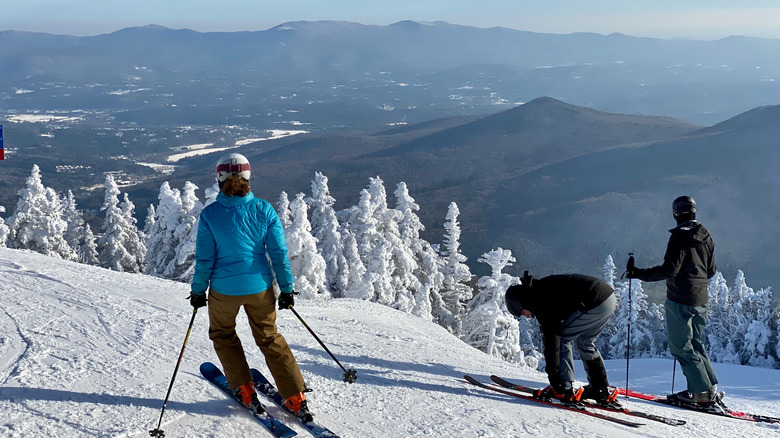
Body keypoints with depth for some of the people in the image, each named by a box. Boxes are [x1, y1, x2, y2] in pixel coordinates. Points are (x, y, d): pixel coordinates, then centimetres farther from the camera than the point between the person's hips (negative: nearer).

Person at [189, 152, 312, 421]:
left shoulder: (210, 214, -12)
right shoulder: (264, 210, -7)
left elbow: (204, 258, -7)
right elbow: (279, 253, -5)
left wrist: (198, 291, 7)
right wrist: (286, 288, 4)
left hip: (224, 289, -2)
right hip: (260, 287, 2)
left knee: (222, 334, 26)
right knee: (270, 339, 18)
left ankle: (245, 392, 22)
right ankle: (296, 399, 13)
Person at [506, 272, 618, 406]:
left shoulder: (540, 301, -10)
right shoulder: (542, 288, 20)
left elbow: (551, 340, -14)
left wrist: (553, 377, -11)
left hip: (596, 303, -10)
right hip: (610, 298, 10)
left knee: (562, 338, 0)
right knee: (584, 342, 23)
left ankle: (565, 389, -1)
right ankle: (603, 391, 24)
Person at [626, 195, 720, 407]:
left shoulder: (679, 236, -14)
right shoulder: (706, 237, 9)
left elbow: (670, 269, -21)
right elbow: (711, 271, 15)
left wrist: (640, 274, -19)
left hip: (680, 298, -8)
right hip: (701, 299, 8)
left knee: (681, 346, -1)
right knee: (696, 343, 18)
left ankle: (700, 390, -2)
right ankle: (711, 387, 16)